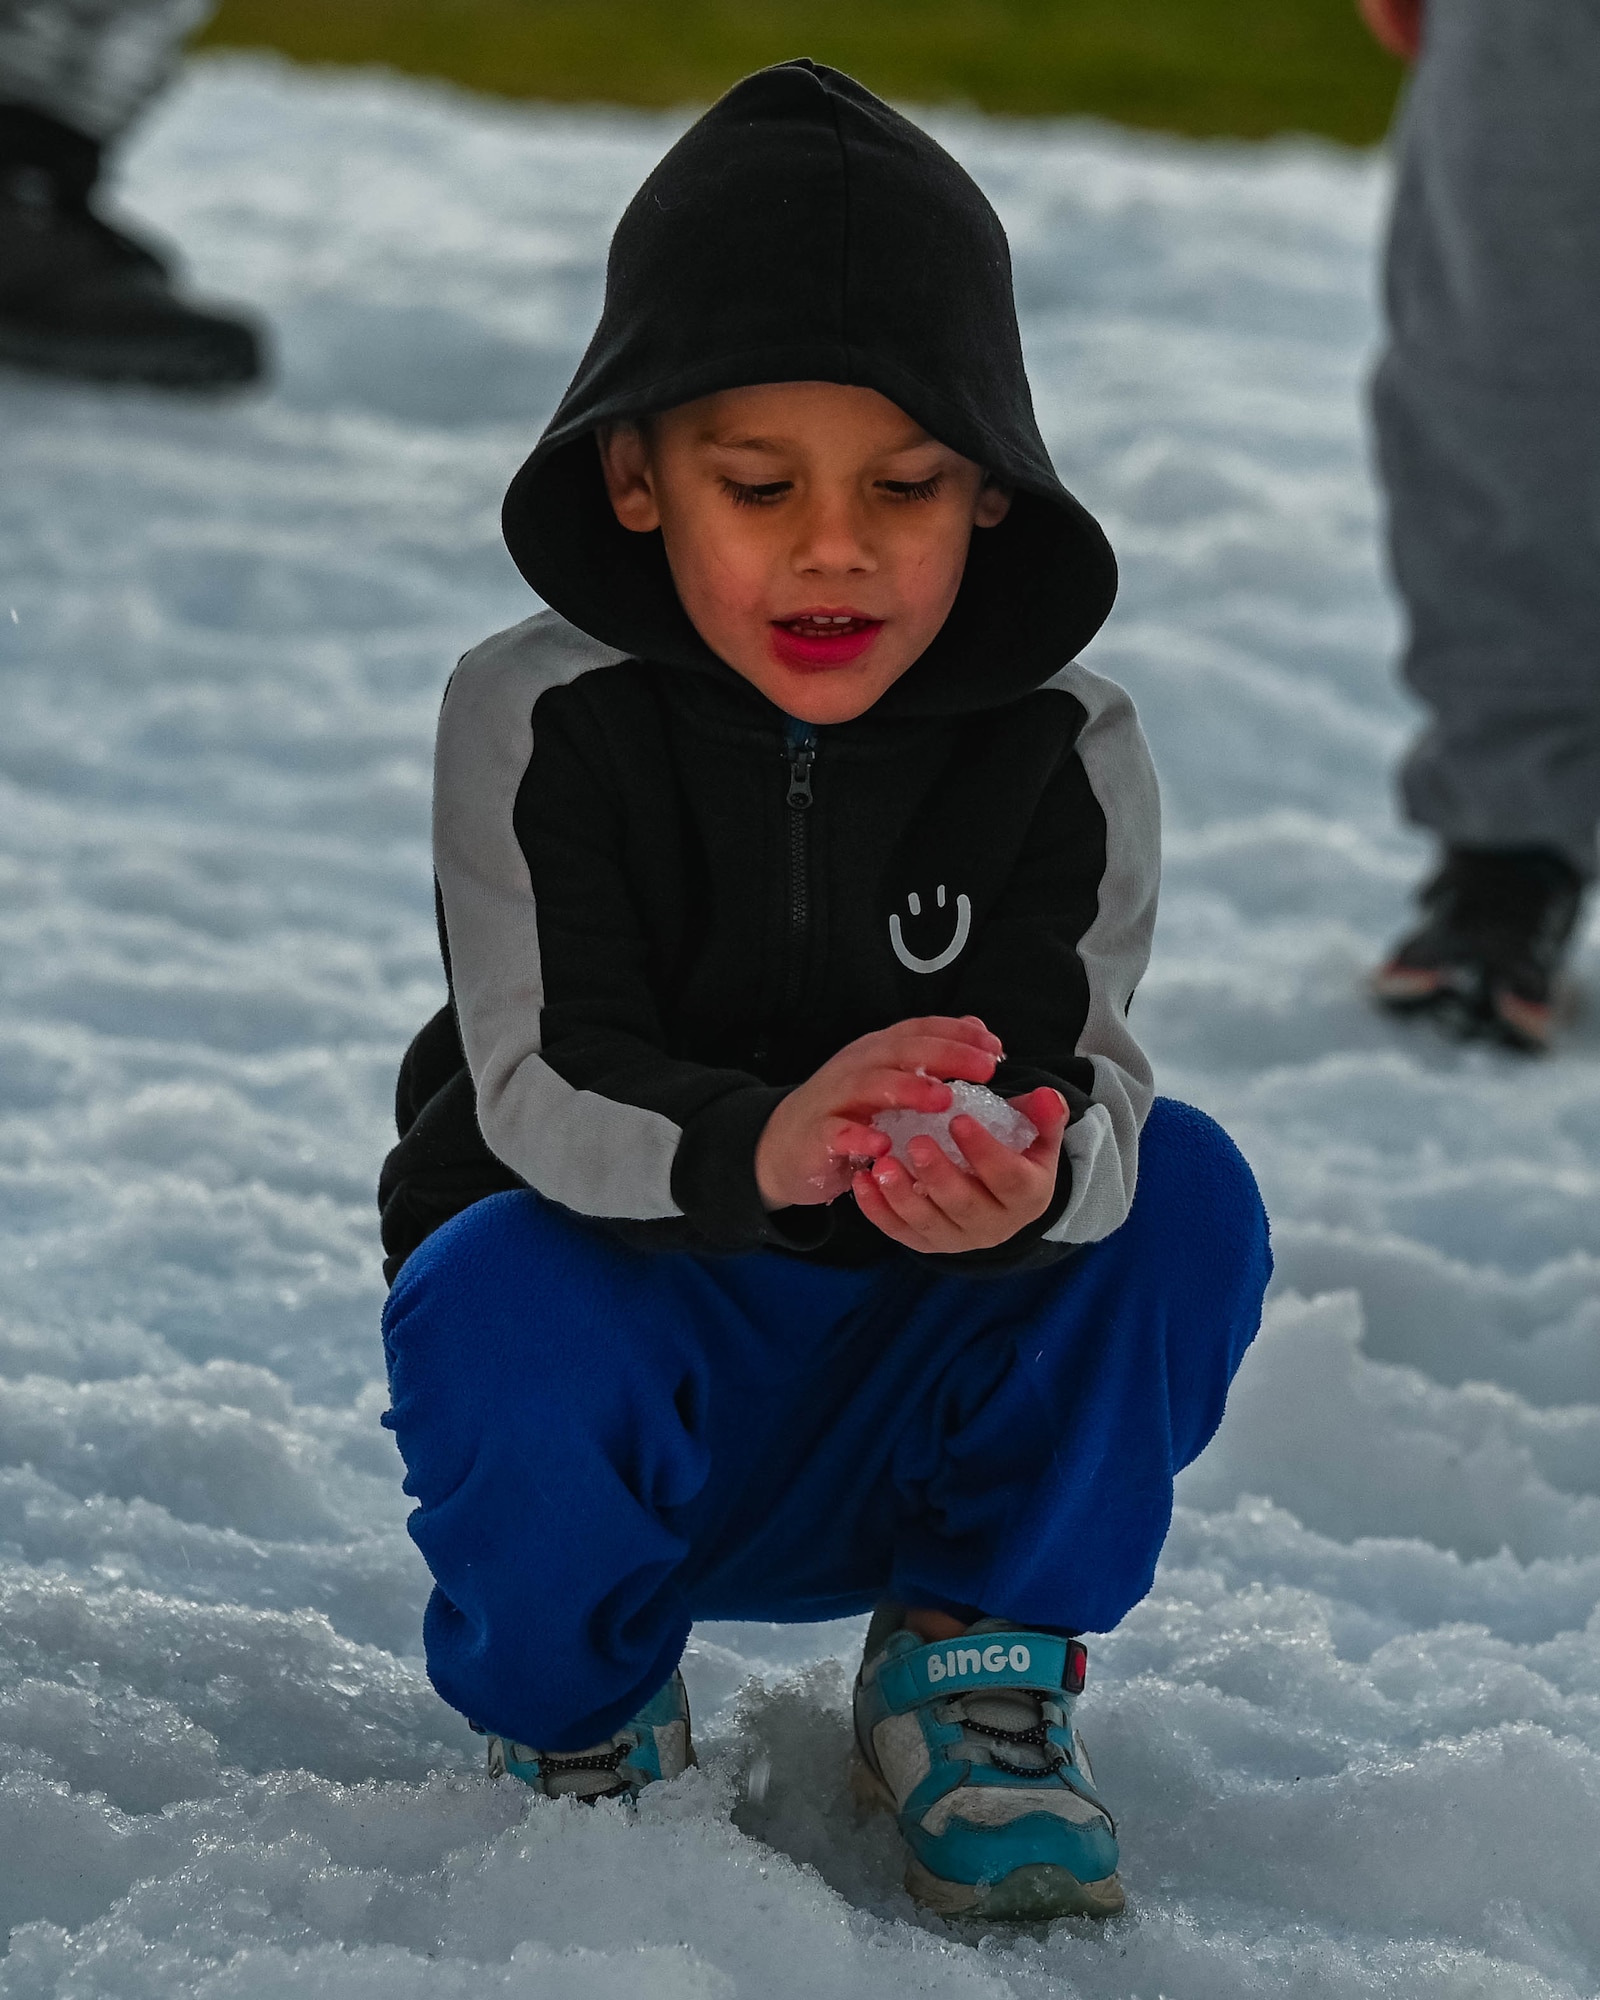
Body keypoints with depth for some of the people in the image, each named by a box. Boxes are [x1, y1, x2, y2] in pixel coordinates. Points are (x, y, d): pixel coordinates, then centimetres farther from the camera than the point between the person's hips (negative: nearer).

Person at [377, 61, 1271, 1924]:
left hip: (924, 1409, 2)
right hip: (629, 1371, -2)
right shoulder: (541, 721, -13)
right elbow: (546, 1089, -23)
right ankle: (582, 1715, -1)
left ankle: (977, 1669, -1)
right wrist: (761, 1151, -46)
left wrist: (1033, 1178, -46)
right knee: (495, 1315, -35)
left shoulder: (1064, 754, -7)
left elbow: (1079, 1078, -19)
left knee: (1185, 1194, -23)